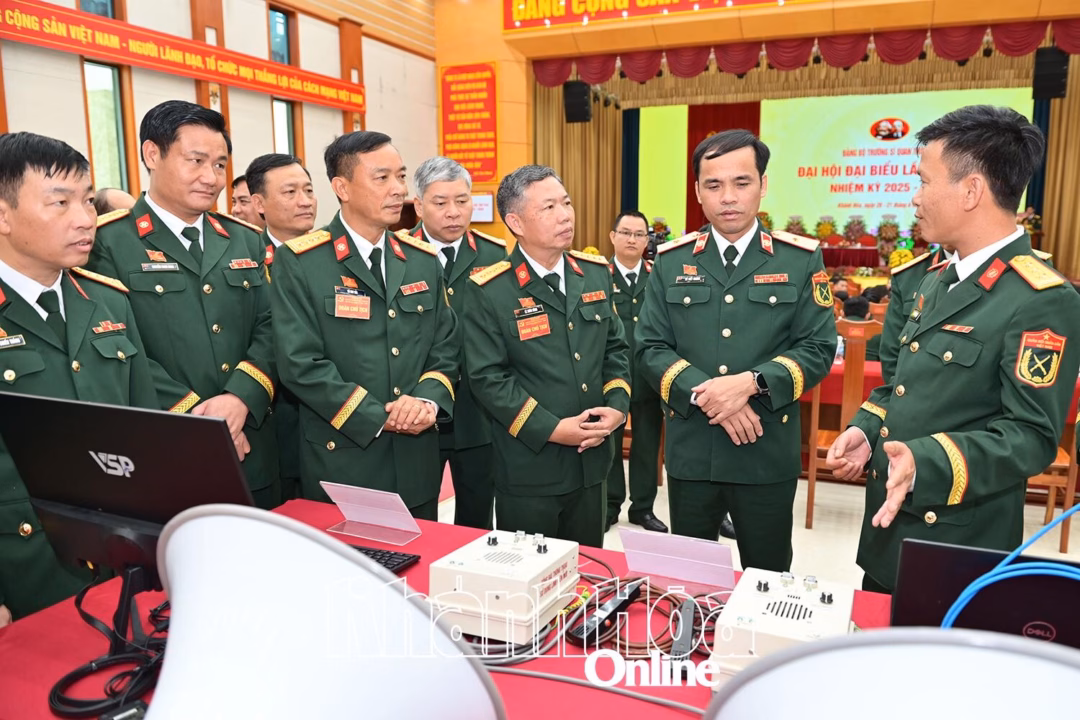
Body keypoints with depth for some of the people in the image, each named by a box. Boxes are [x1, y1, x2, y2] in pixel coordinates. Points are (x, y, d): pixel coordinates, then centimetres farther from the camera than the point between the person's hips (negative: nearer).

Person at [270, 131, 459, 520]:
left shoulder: (424, 260, 8)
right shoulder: (298, 263, -8)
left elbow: (446, 348, 8)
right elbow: (301, 364, -14)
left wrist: (428, 399, -11)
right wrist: (378, 418, -16)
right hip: (341, 464, -4)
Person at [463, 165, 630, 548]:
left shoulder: (595, 273, 5)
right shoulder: (489, 290, -12)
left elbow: (615, 349, 11)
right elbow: (488, 378, -15)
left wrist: (617, 405, -5)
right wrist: (551, 430, -18)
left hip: (591, 462, 5)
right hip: (528, 468, -5)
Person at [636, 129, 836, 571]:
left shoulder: (801, 260, 0)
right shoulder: (671, 261, 3)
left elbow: (818, 348, -4)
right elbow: (650, 348, -1)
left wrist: (752, 382, -20)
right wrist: (704, 393, -17)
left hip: (769, 453, -1)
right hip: (689, 451, 1)